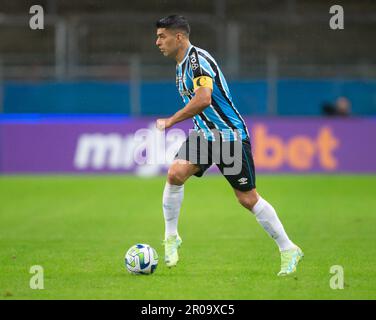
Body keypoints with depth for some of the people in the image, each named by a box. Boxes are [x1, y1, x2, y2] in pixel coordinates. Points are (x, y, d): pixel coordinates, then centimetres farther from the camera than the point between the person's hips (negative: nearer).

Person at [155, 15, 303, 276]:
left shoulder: (197, 59, -19)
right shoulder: (181, 66, 11)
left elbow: (203, 99, -32)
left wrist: (170, 121, -24)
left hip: (230, 135, -8)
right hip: (205, 135, 8)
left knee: (248, 198, -1)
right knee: (176, 173, -17)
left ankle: (289, 250, 12)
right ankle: (171, 237, -3)